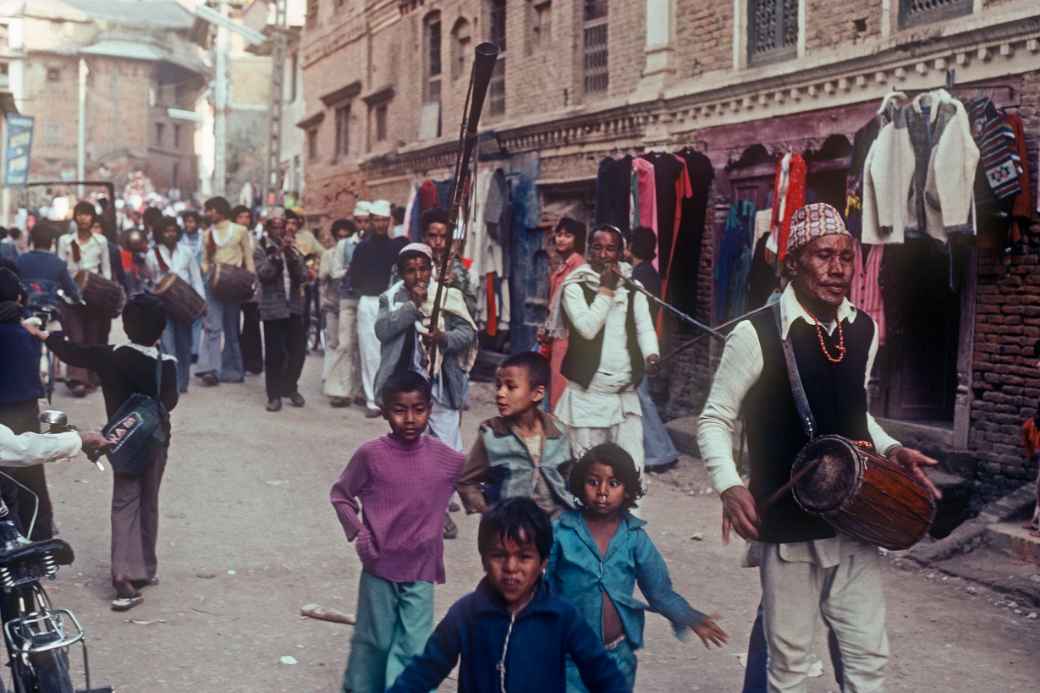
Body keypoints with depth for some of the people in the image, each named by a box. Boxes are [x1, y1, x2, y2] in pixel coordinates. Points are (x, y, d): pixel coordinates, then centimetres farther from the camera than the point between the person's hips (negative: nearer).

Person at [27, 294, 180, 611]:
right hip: (157, 440, 2)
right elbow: (169, 402, -2)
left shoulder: (112, 357, -12)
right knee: (148, 504, 15)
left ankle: (126, 580, -17)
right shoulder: (168, 364, -10)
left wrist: (44, 335, 15)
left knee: (125, 506, -4)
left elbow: (72, 353, -1)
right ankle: (146, 569, 23)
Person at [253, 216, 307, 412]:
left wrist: (290, 253, -12)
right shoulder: (261, 250, 3)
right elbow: (263, 274, -13)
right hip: (272, 307, -4)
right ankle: (274, 395, 3)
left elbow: (301, 275, 0)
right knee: (274, 352, -4)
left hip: (294, 306, 4)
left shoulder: (292, 250, 12)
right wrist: (277, 253, -17)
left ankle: (290, 388, 20)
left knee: (298, 349, 2)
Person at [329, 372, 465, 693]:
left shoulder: (447, 459, -6)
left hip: (421, 570, 1)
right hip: (379, 567, -1)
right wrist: (358, 533, -7)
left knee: (415, 648, 1)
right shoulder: (371, 454, -11)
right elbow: (340, 494, 3)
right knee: (374, 640, 13)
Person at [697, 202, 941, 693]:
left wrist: (889, 450, 1)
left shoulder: (864, 330, 2)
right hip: (788, 528, -5)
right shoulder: (757, 334, -16)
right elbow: (715, 420, -8)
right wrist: (729, 486, -23)